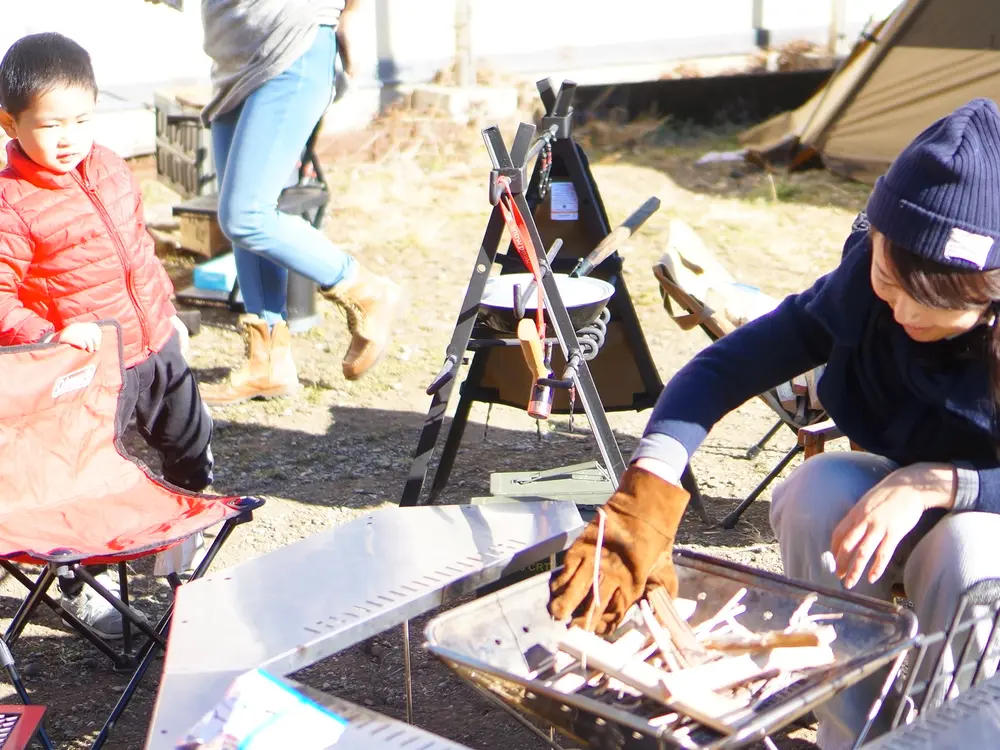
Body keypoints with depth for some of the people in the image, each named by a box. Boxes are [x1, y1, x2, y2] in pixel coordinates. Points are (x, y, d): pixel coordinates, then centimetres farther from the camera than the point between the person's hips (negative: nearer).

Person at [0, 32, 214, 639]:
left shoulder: (110, 168, 4)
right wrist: (51, 336, -33)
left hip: (156, 347, 7)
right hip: (90, 367, -7)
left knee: (194, 444, 21)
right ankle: (80, 584, 25)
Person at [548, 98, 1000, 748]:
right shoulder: (861, 288, -20)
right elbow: (723, 368, -23)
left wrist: (935, 483, -41)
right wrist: (648, 496, -38)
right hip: (892, 501, 3)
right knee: (820, 488, -29)